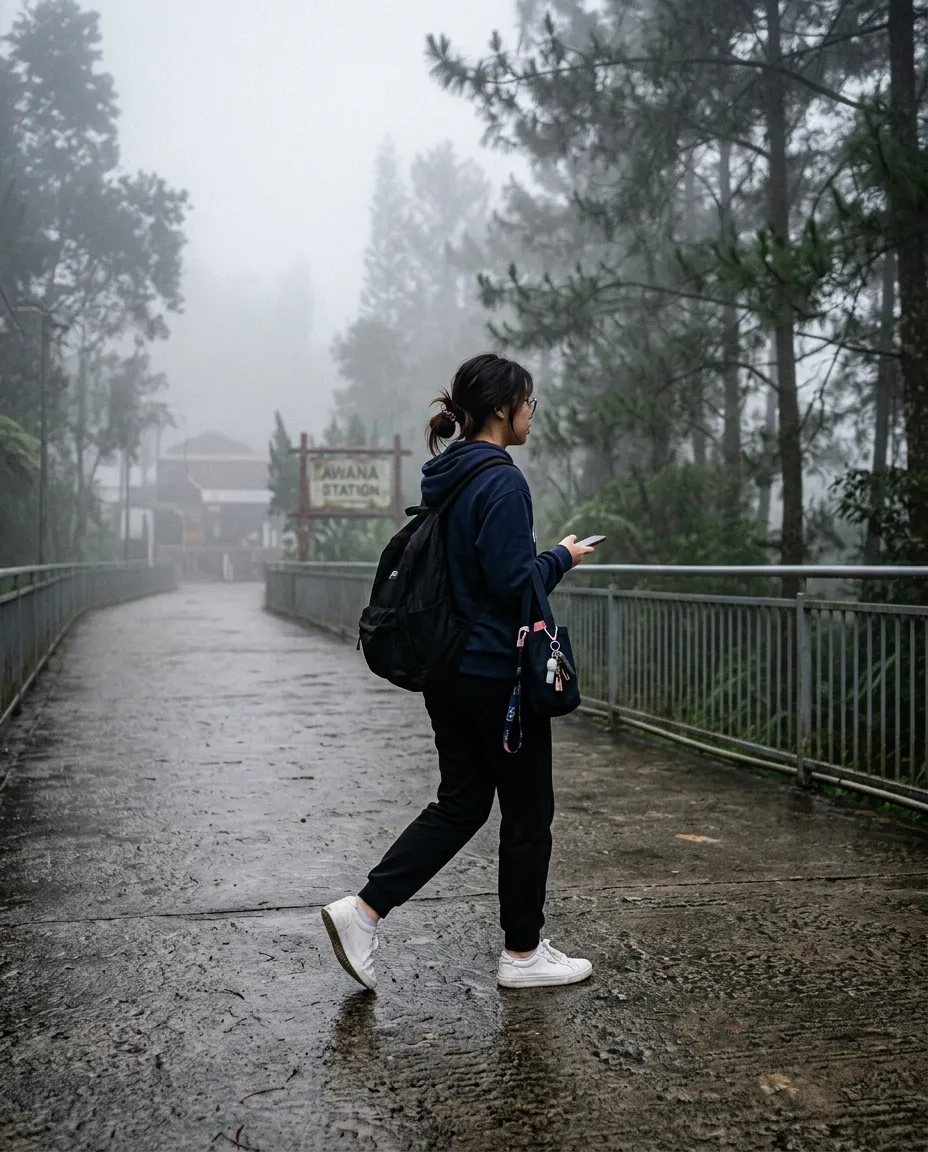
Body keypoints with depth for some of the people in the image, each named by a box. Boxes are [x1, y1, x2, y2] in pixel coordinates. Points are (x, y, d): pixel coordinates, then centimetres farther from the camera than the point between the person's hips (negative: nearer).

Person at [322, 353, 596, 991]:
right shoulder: (502, 482, -17)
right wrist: (563, 556, -5)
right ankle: (523, 953, 19)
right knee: (528, 811, 6)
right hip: (498, 674, -9)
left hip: (445, 669, 9)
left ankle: (363, 909, 8)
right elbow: (514, 580, -22)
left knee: (460, 802, 15)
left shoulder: (444, 478, 11)